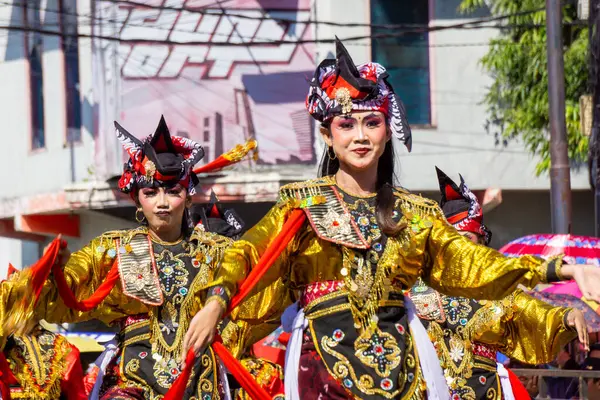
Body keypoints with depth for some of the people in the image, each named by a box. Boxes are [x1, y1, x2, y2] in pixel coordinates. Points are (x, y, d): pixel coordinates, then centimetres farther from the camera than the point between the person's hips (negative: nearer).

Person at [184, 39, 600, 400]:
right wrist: (216, 301, -28)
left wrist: (565, 269, -2)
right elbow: (251, 253, -8)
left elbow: (477, 264, 9)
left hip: (397, 365, 3)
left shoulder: (415, 214, 11)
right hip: (326, 362, -3)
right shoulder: (304, 204, 3)